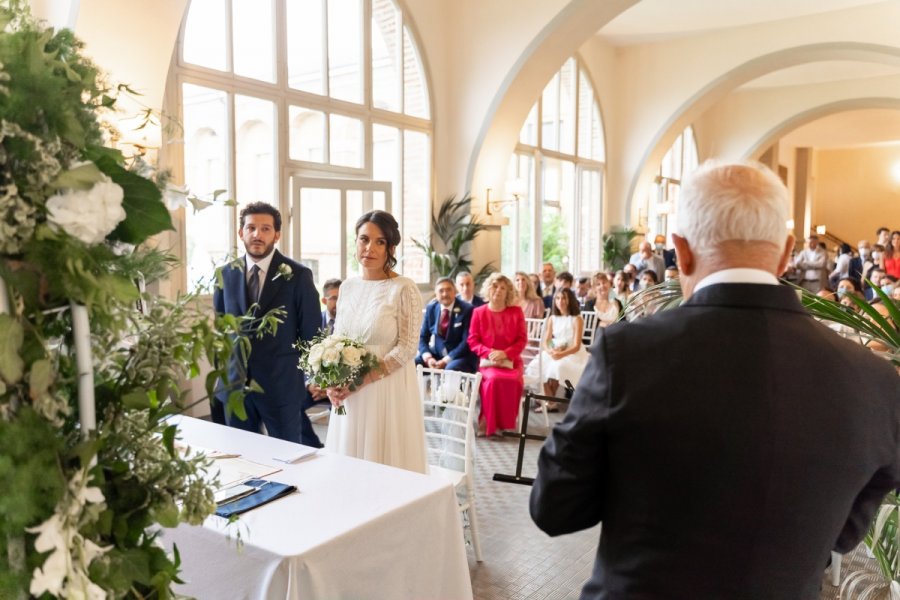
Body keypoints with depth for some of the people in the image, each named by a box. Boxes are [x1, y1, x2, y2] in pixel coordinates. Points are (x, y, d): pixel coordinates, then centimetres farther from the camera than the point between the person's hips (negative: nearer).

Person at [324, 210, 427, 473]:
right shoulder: (347, 287, 7)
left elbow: (407, 348, -13)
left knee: (386, 463, 3)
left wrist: (362, 380, -18)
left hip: (388, 390, -5)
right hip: (347, 392, 6)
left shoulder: (404, 289, -10)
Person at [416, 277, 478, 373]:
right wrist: (428, 357, -13)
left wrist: (446, 360, -21)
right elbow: (423, 337, 7)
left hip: (461, 357, -4)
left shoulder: (467, 309, -9)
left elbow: (467, 342, -14)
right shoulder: (431, 309, 6)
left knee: (451, 369, -36)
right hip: (436, 354, 5)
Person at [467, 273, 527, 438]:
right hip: (487, 360, -1)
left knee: (512, 380, -31)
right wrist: (489, 352, -15)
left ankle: (506, 422, -15)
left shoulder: (516, 311, 7)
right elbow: (472, 340, 3)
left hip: (511, 360, 1)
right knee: (493, 379, -33)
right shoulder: (479, 312, 6)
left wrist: (506, 353, -14)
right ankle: (489, 424, -19)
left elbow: (522, 339, 2)